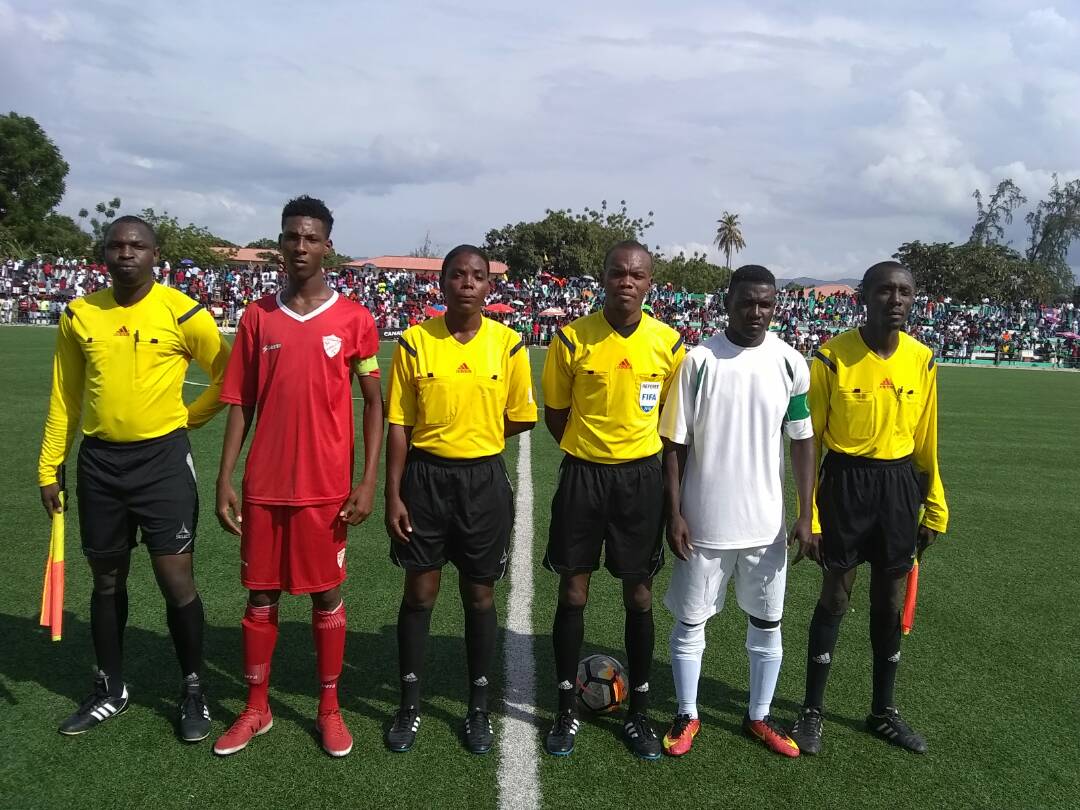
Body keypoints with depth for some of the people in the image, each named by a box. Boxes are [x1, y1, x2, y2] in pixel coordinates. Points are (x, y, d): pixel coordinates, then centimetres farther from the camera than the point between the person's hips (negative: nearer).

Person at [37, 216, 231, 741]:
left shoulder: (182, 312, -7)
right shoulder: (79, 315, 4)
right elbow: (64, 397, 10)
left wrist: (185, 417, 1)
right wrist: (50, 466, 9)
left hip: (162, 459, -3)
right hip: (99, 461, 4)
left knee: (176, 579, -2)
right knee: (107, 580, 14)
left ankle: (194, 691, 17)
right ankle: (110, 691, 31)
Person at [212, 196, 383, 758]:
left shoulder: (353, 319, -2)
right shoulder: (258, 317, 5)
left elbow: (374, 403, 0)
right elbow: (241, 404, 7)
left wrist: (367, 481, -7)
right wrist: (224, 480, 1)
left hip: (327, 487, -2)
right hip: (263, 486, 3)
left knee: (326, 594, 8)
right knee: (260, 594, 11)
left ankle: (329, 709, 24)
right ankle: (256, 708, 28)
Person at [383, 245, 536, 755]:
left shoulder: (508, 344, -3)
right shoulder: (415, 342, -5)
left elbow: (521, 419, 6)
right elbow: (398, 425, -3)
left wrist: (475, 438, 2)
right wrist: (393, 494, -6)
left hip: (483, 480, 1)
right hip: (424, 477, 0)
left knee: (479, 596, 11)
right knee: (419, 593, 9)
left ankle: (479, 707, 28)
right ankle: (410, 705, 27)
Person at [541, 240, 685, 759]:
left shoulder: (668, 343, -3)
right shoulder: (571, 338, -7)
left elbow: (667, 410, 10)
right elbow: (555, 412, 3)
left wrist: (633, 452, 6)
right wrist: (589, 451, 4)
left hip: (641, 477, 1)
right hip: (582, 474, -1)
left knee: (639, 596, 9)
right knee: (573, 593, 6)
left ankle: (638, 712, 26)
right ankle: (566, 710, 23)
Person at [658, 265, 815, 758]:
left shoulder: (791, 364, -2)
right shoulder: (699, 361, -8)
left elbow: (802, 440, 5)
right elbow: (674, 443, -5)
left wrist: (806, 513, 0)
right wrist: (674, 514, -7)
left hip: (766, 522, 2)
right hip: (704, 522, -2)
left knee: (766, 623, 14)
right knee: (690, 621, 10)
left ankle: (759, 717, 33)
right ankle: (687, 716, 29)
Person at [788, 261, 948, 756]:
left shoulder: (921, 359, 1)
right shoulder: (831, 358, -11)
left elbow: (925, 439, 9)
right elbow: (809, 440, -8)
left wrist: (935, 507, 10)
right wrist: (808, 515, -10)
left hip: (900, 485, 4)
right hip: (847, 483, -4)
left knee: (890, 604, 14)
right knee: (834, 599, 5)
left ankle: (884, 711, 32)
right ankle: (813, 710, 22)